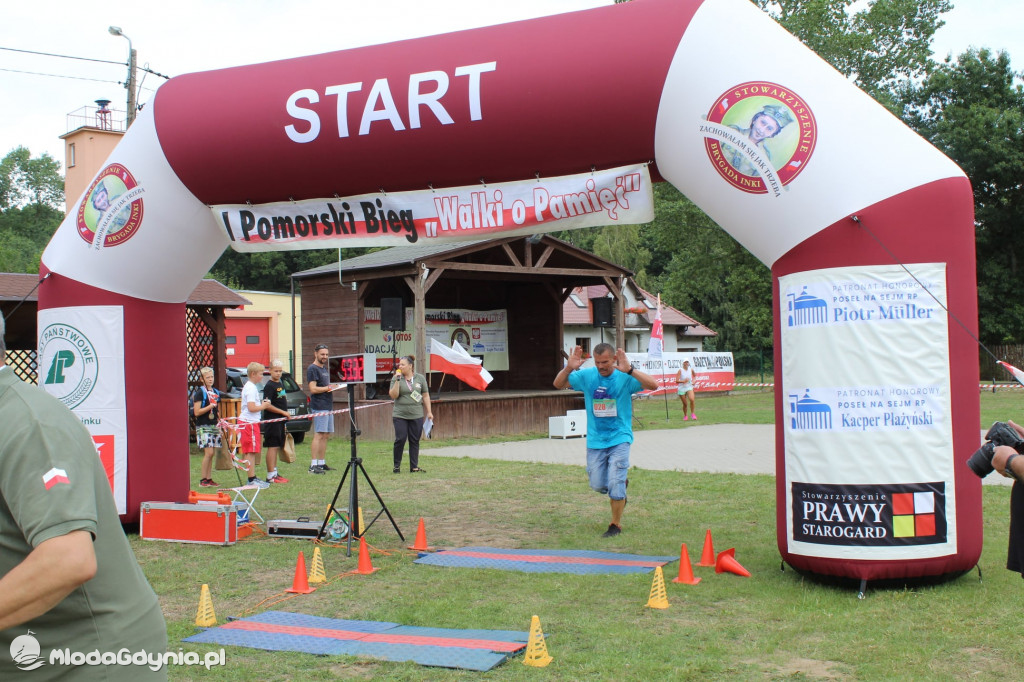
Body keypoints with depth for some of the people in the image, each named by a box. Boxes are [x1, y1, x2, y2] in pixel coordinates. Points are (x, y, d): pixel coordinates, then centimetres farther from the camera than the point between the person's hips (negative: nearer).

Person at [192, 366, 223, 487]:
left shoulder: (216, 393, 15)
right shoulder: (200, 392, -6)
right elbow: (197, 412, -12)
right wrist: (210, 407, -20)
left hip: (214, 426, 7)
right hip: (203, 426, -6)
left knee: (211, 454, 6)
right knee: (208, 452, -13)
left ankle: (209, 478, 10)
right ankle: (202, 479, -6)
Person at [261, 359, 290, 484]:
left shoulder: (280, 384, 15)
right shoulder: (269, 386, -12)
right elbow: (267, 405, -19)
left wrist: (285, 418, 20)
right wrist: (283, 412, -18)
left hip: (280, 420, 9)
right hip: (272, 420, -9)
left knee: (277, 447, 13)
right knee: (272, 447, -7)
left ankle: (274, 473, 20)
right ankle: (271, 476, -5)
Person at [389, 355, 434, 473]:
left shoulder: (420, 378, 5)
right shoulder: (396, 378, 1)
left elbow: (425, 396, 10)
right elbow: (393, 395, -8)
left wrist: (429, 412, 6)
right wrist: (397, 380, -16)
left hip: (416, 416, 2)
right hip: (400, 416, -1)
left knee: (415, 441, 4)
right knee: (400, 439, -5)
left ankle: (414, 467, 11)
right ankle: (397, 465, 9)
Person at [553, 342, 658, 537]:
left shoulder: (624, 377, -12)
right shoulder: (587, 376, -2)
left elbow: (653, 385, -25)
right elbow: (558, 384, 0)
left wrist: (629, 370, -38)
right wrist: (568, 368, -20)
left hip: (619, 439, -3)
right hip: (595, 440, 3)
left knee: (615, 485, -8)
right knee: (598, 485, 9)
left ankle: (616, 525, 11)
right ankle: (622, 484, 42)